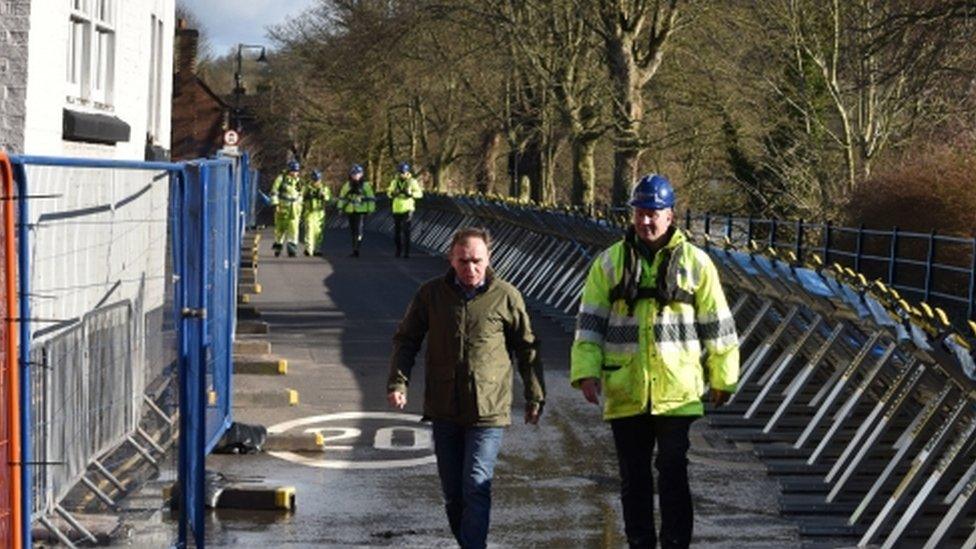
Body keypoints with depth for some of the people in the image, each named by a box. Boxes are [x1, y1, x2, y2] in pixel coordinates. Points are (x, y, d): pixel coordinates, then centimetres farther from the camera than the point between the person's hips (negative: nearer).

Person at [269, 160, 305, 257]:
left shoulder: (298, 180, 10)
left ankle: (292, 248, -14)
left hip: (294, 208, 3)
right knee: (280, 227, 6)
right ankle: (278, 245, 26)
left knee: (293, 227, -10)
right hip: (282, 207, -3)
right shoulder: (281, 178, -5)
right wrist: (276, 204, -15)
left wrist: (299, 208, 19)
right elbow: (274, 192, -7)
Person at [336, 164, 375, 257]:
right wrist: (341, 207, 11)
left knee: (359, 231, -14)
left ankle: (356, 250, -18)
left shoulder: (366, 185, 2)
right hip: (350, 211, 4)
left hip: (361, 211, -4)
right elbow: (342, 196, 17)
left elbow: (371, 198, 3)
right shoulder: (347, 185, 11)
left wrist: (370, 209, -1)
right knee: (353, 231, 10)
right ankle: (355, 250, 20)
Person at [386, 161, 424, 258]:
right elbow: (389, 193, 12)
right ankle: (398, 250, 22)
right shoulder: (394, 182, 8)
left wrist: (410, 194, -23)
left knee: (406, 230, -9)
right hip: (397, 209, 4)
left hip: (407, 209, -4)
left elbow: (420, 193, -5)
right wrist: (393, 193, -11)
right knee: (397, 231, 8)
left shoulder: (412, 182, -3)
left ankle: (406, 252, -7)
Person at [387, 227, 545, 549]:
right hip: (444, 411, 3)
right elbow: (406, 339, 11)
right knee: (452, 493, 10)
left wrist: (535, 396, 9)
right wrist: (398, 382, -2)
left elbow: (527, 348, 7)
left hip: (488, 410, -3)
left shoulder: (505, 297, -2)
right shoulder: (431, 293, 2)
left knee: (476, 485, -13)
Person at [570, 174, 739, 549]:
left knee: (673, 473, -2)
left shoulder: (695, 262, 2)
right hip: (625, 391, 2)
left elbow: (716, 324, 7)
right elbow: (590, 322, 5)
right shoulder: (610, 262, 6)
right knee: (633, 476, 10)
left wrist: (722, 377, 8)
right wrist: (586, 371, -4)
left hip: (677, 390, -2)